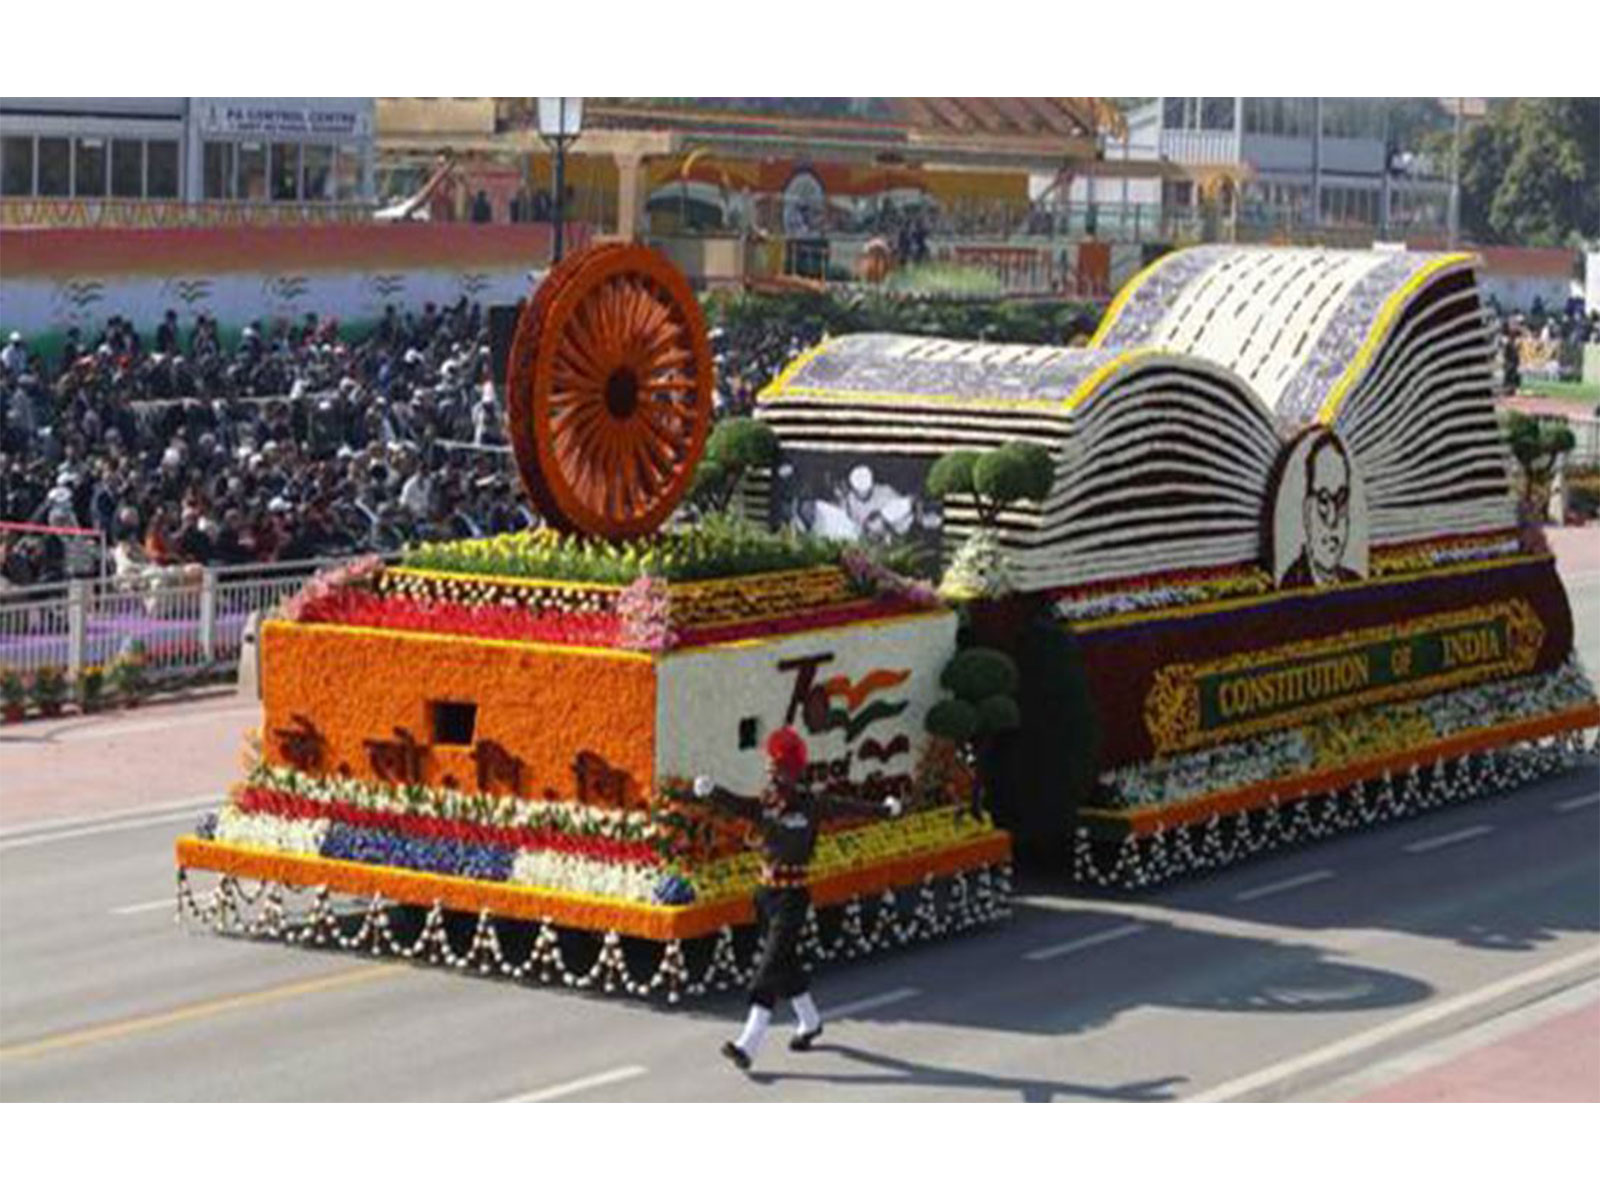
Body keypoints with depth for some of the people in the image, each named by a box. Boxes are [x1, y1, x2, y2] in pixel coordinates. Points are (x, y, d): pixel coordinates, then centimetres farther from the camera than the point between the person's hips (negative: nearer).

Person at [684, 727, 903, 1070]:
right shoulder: (763, 805, 1)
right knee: (784, 964, 18)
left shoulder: (810, 806, -8)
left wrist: (885, 809, 24)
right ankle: (809, 1022, 41)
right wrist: (708, 792, -40)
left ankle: (748, 1045, -17)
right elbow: (732, 805, -18)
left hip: (792, 897, -5)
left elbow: (847, 807, 9)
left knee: (770, 968, -11)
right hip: (766, 892, 5)